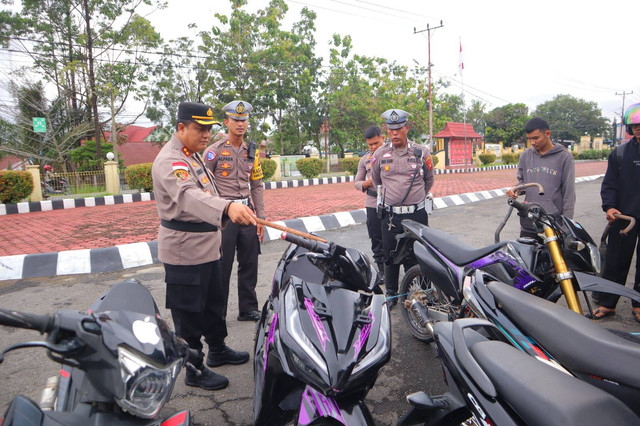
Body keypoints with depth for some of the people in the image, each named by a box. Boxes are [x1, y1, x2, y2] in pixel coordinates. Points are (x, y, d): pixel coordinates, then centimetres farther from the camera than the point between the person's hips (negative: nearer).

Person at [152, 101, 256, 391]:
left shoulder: (193, 155, 12)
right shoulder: (170, 160, -21)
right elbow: (188, 196, -41)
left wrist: (216, 229, 26)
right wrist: (227, 208, -58)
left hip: (206, 246, 10)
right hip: (184, 251, -10)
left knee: (214, 302, 21)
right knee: (188, 312, 3)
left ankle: (217, 350, 39)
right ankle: (194, 370, 17)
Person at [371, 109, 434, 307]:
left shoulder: (421, 153, 2)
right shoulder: (380, 154, 3)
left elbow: (429, 180, 18)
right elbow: (375, 180, 20)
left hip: (417, 215, -1)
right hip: (390, 216, 1)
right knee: (390, 257, 10)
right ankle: (391, 294, 27)